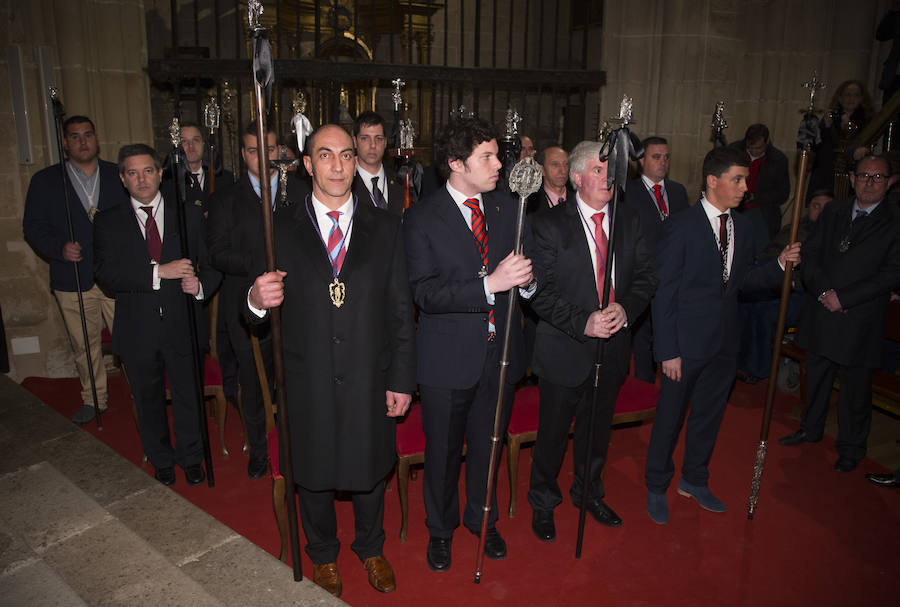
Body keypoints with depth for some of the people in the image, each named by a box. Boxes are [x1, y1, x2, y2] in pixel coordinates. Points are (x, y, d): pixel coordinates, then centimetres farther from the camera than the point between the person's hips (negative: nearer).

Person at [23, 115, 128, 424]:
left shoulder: (119, 176, 7)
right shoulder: (44, 181, 6)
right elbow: (34, 227, 4)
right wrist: (60, 248, -14)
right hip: (73, 282, 1)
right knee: (84, 345, 12)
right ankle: (93, 399, 29)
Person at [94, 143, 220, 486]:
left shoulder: (190, 215, 3)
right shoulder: (108, 222, 1)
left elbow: (211, 262, 3)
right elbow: (105, 272, -13)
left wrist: (201, 285, -19)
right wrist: (159, 271, -24)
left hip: (183, 326, 0)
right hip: (137, 330, 1)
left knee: (189, 396, 12)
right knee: (148, 400, 17)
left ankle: (190, 457, 35)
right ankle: (161, 460, 39)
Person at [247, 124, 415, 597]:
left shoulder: (385, 227, -1)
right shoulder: (281, 229, -3)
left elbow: (400, 310, -1)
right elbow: (266, 306, -3)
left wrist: (402, 380, -3)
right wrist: (257, 299, -28)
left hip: (369, 382, 1)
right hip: (308, 385, 0)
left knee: (370, 469, 19)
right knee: (312, 473, 19)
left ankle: (371, 548, 48)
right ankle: (323, 553, 48)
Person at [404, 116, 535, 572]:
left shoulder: (506, 209, 5)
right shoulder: (421, 219, -11)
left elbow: (520, 272, 12)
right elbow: (425, 293, -20)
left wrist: (524, 277, -13)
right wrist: (490, 284, -31)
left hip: (500, 351, 4)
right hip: (448, 358, -4)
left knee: (488, 446, 20)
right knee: (443, 450, 14)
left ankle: (482, 519, 45)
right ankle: (440, 528, 39)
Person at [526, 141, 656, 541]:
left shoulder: (629, 222, 4)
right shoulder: (549, 226, -11)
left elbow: (646, 276, 4)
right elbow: (541, 293, -15)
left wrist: (626, 308, -16)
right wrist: (583, 323, -25)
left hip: (612, 347, 5)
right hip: (565, 350, -4)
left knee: (598, 430, 22)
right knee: (553, 433, 10)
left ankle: (589, 493, 45)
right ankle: (543, 503, 33)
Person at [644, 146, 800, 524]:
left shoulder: (742, 228, 7)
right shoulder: (681, 226, -13)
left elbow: (742, 279, 14)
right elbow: (663, 292, -13)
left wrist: (780, 264, -4)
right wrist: (667, 350, -16)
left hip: (725, 341, 6)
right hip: (687, 341, -6)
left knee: (709, 414, 19)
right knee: (670, 416, 7)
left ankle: (694, 479, 40)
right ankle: (656, 488, 27)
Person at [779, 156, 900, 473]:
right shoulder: (832, 212, 8)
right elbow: (810, 255, 3)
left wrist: (843, 298, -17)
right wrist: (824, 291, -12)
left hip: (860, 321, -3)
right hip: (820, 315, 4)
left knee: (855, 387, 9)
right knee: (816, 377, 18)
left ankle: (851, 447, 27)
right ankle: (811, 428, 39)